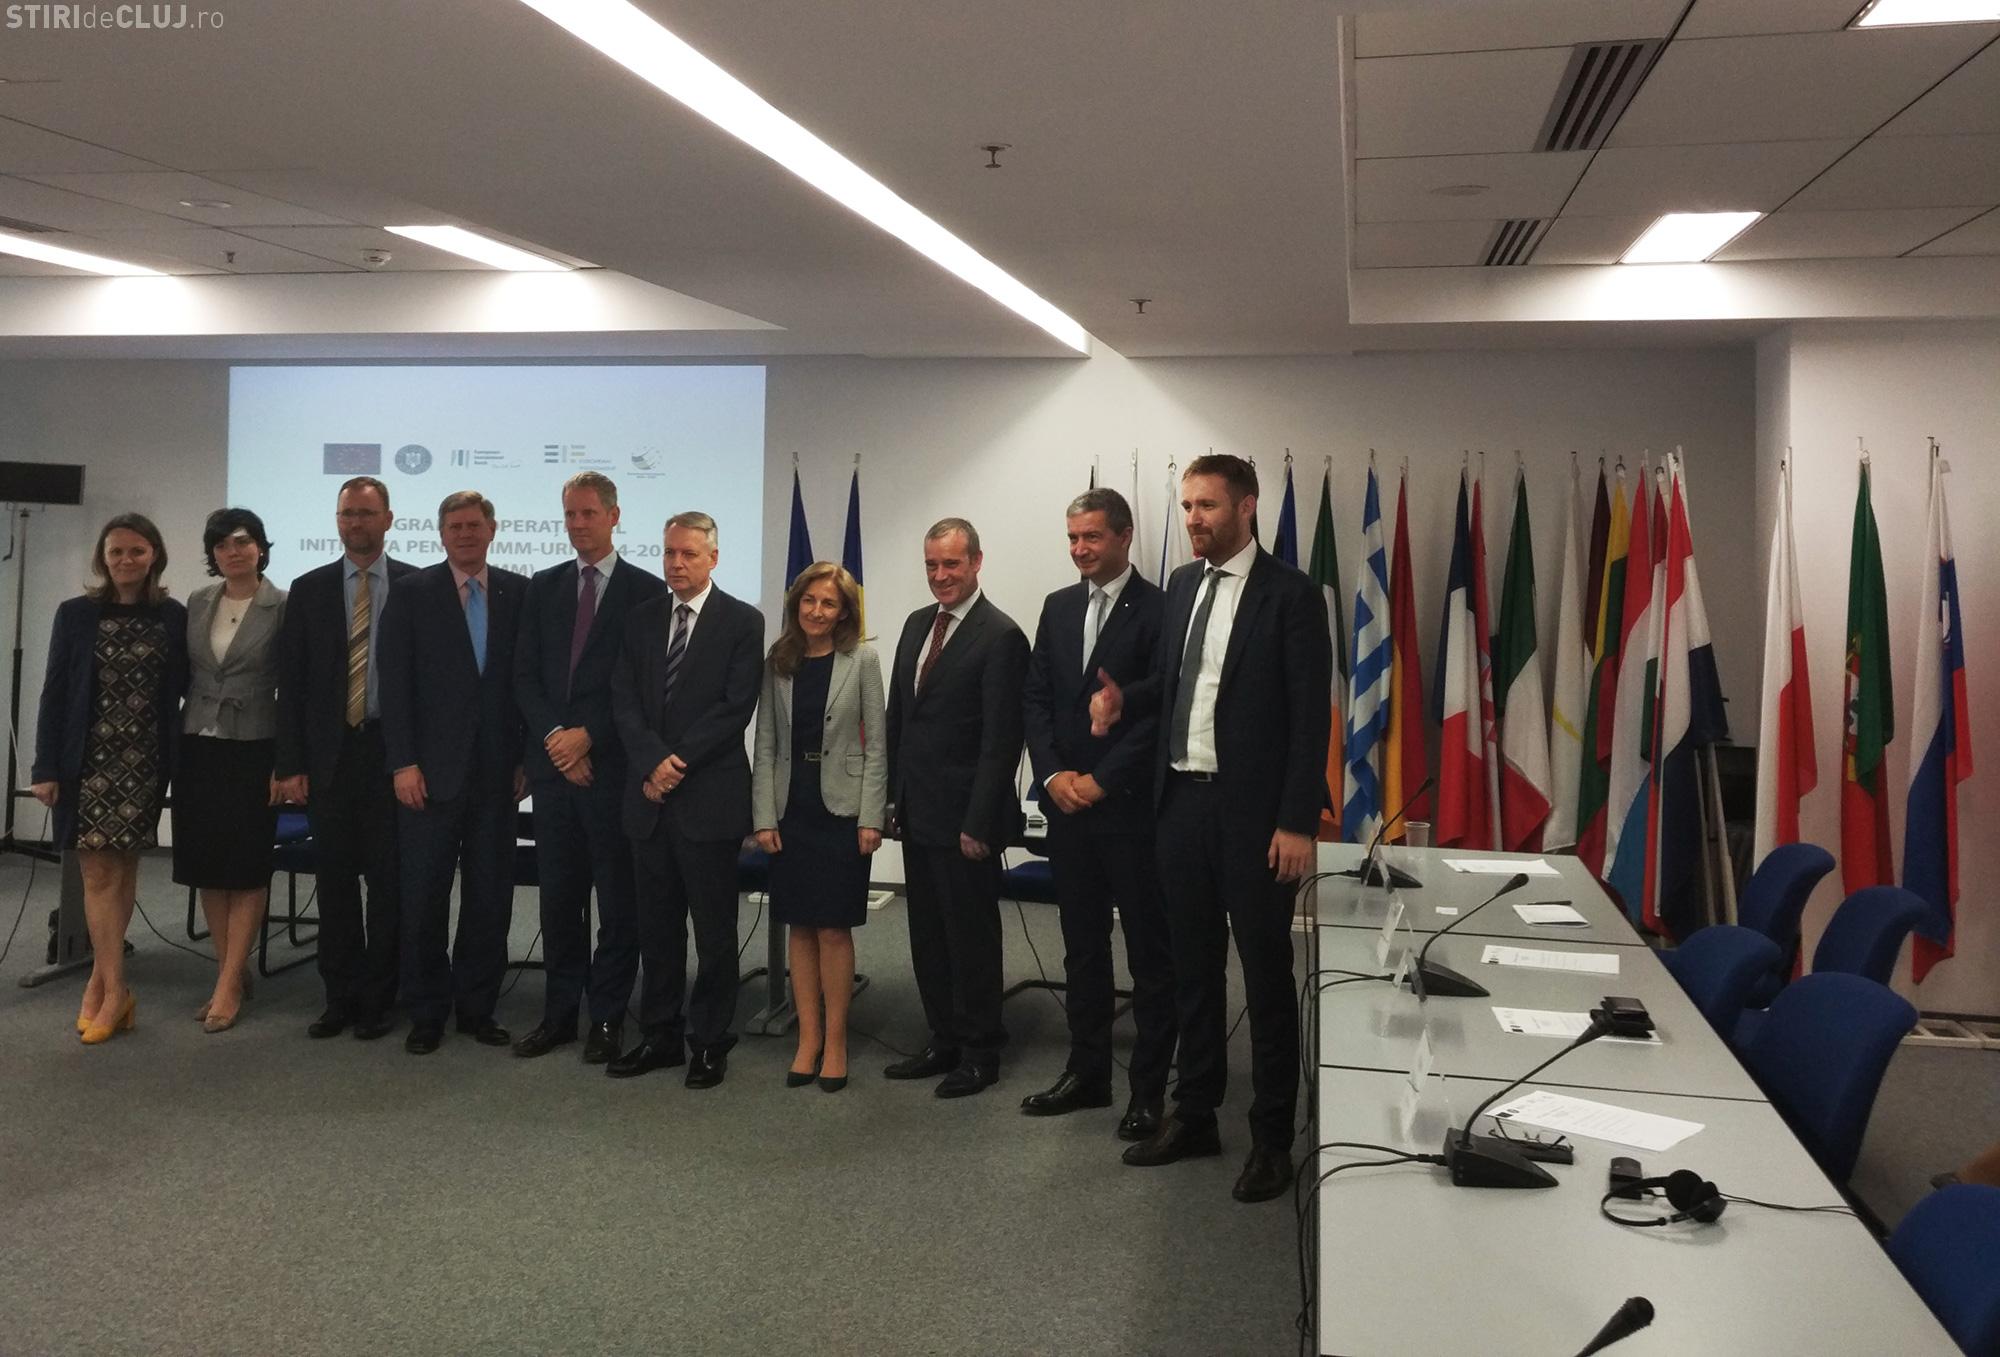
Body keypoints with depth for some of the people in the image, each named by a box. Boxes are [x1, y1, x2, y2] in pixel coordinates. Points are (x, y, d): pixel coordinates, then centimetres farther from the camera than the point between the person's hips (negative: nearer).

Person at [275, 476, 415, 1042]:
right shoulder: (308, 589, 8)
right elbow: (291, 683, 6)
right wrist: (290, 764, -1)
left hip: (391, 754, -2)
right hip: (328, 755, 2)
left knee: (388, 880, 3)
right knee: (334, 880, 7)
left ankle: (378, 1000, 13)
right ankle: (340, 998, 18)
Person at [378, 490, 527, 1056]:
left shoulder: (518, 593, 6)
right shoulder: (412, 594, 1)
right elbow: (396, 683, -3)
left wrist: (528, 756, 2)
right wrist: (403, 763, -9)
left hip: (497, 770, 2)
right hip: (432, 770, -2)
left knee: (490, 896, 8)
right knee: (424, 897, 5)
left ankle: (477, 1006, 20)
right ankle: (426, 1012, 17)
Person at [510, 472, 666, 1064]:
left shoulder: (646, 590, -1)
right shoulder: (543, 588, 13)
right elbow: (525, 674, 9)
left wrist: (588, 737, -11)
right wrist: (553, 737, -6)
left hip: (613, 765, -4)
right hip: (553, 763, 4)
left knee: (618, 899, 2)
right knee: (558, 895, 10)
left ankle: (607, 1019, 12)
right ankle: (558, 1013, 19)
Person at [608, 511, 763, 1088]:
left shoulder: (742, 622, -3)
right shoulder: (641, 619, 11)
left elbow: (736, 709, -10)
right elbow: (624, 700, 4)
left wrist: (679, 762, -14)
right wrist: (653, 762, -12)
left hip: (710, 797, -4)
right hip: (650, 798, 4)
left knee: (714, 930, 4)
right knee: (656, 926, 12)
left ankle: (710, 1041, 16)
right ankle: (660, 1035, 23)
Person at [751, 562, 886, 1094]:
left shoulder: (862, 661, -3)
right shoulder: (777, 664, 5)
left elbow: (875, 744, -3)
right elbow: (765, 745, 5)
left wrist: (871, 818, -8)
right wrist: (764, 817, -2)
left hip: (841, 808, -3)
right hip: (791, 808, 3)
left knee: (834, 929, 0)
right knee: (800, 927, 7)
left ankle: (835, 1042, 11)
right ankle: (808, 1039, 16)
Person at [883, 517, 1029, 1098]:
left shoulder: (1000, 636, -13)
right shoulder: (917, 625, 11)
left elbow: (1001, 740, -16)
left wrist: (979, 823, -18)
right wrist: (892, 795, 12)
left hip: (963, 818, -8)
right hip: (918, 811, 8)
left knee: (972, 938, 4)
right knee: (928, 936, 15)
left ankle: (980, 1054, 17)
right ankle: (945, 1042, 29)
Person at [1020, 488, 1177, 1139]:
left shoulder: (1158, 610, -8)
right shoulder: (1058, 607, 11)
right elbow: (1035, 696, 10)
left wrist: (1101, 780, -13)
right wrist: (1052, 774, -3)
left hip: (1133, 808, -6)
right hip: (1067, 804, 6)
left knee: (1150, 954, 4)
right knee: (1082, 946, 14)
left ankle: (1149, 1087, 13)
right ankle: (1087, 1072, 25)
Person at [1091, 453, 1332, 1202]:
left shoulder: (1291, 593, -10)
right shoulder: (1182, 584, 10)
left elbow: (1311, 716, -12)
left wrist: (1298, 822, -16)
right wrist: (1124, 698, -4)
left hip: (1253, 809, -6)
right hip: (1182, 798, 6)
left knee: (1266, 973, 5)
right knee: (1193, 965, 15)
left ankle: (1272, 1137, 18)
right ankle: (1194, 1114, 29)